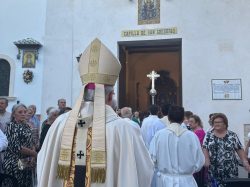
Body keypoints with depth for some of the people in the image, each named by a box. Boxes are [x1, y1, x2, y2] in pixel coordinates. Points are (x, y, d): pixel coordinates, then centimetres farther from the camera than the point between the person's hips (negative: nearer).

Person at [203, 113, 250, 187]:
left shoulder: (232, 135, 2)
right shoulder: (208, 135, 4)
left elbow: (239, 149, 3)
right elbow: (205, 148, 0)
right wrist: (206, 159, -15)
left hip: (230, 169, 0)